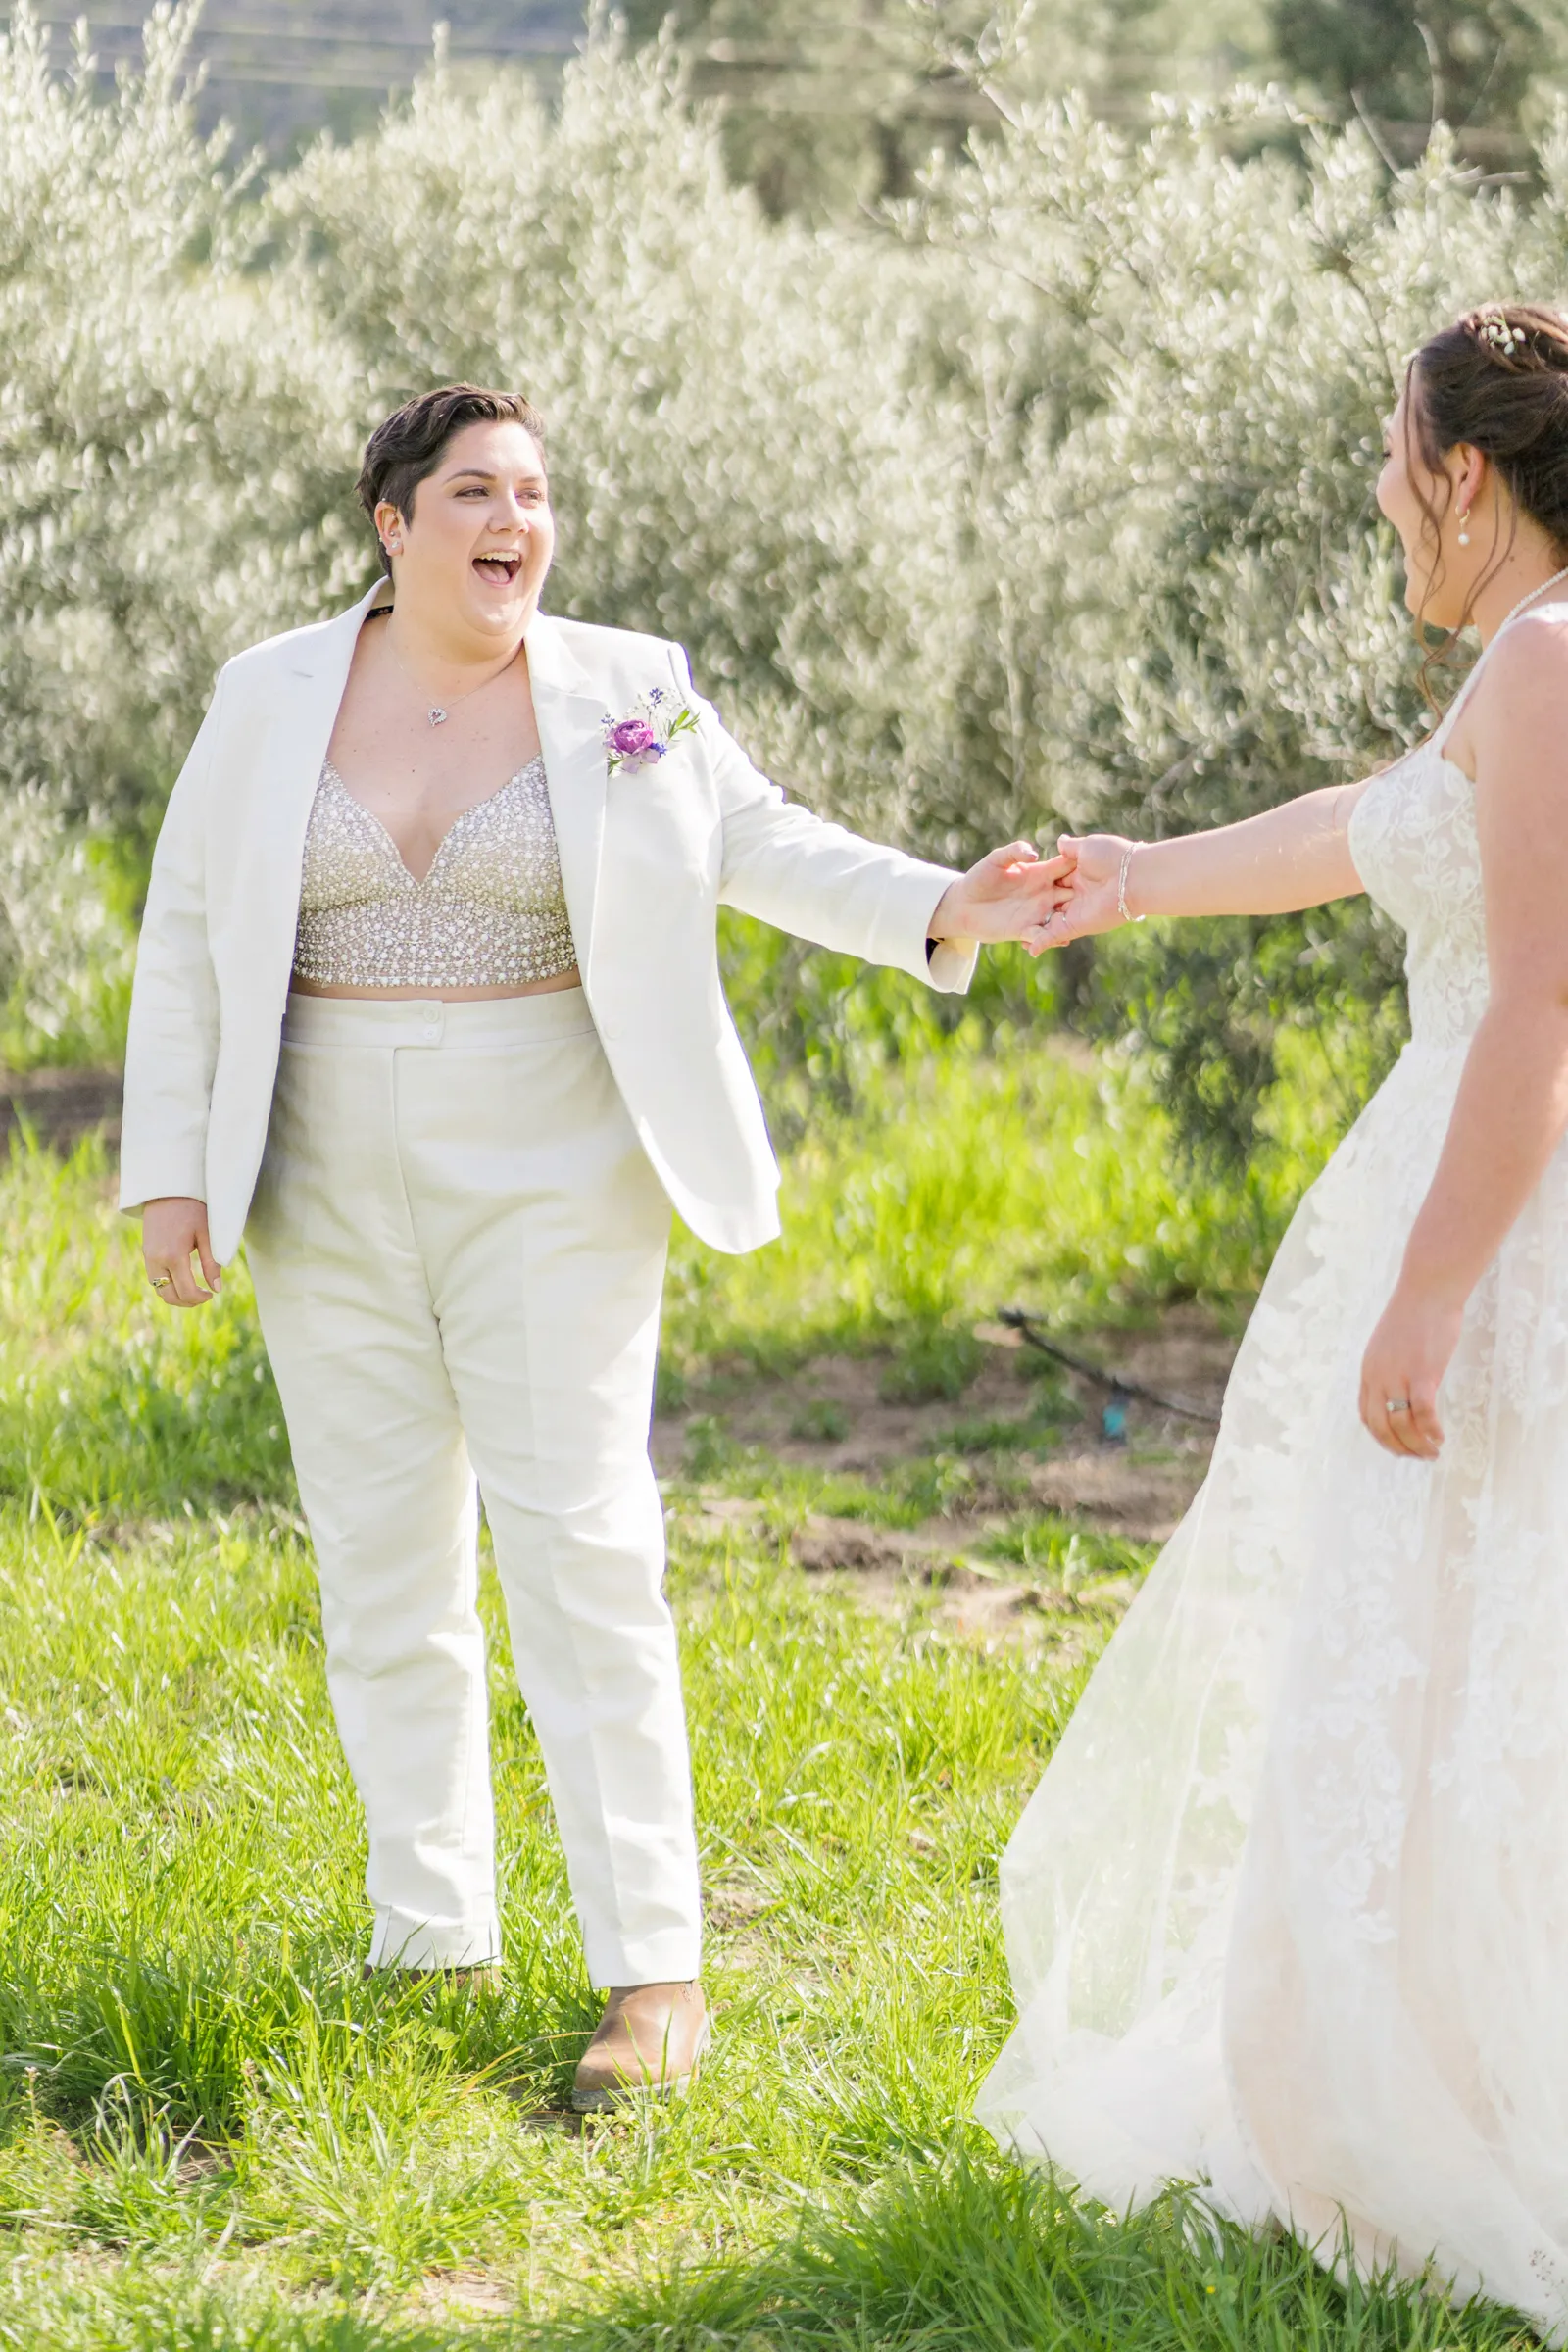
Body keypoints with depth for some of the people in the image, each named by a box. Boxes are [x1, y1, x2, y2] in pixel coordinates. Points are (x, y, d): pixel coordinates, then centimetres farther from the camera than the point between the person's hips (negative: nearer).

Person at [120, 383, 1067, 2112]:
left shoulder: (626, 693, -1)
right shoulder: (274, 697, 2)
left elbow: (773, 851, 1)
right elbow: (189, 942, 6)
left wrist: (945, 912, -15)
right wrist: (171, 1174, 1)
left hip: (545, 1172, -2)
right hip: (333, 1183, 2)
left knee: (582, 1554, -7)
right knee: (381, 1563, 6)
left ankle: (653, 1968, -4)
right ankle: (429, 1940, 17)